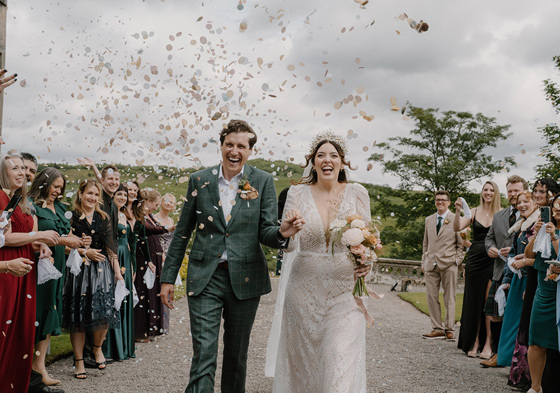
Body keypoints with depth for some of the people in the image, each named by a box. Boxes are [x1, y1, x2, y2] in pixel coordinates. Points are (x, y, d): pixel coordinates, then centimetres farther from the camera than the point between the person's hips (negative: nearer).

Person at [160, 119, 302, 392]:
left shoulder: (263, 181, 1)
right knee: (204, 356, -7)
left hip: (245, 278, 1)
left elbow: (265, 233, -1)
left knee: (237, 354, 13)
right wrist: (168, 277, 8)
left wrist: (282, 233, -26)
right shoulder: (200, 180, 3)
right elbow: (182, 231, 9)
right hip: (205, 277, 0)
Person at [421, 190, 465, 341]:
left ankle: (449, 329, 6)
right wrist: (424, 262, 13)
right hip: (431, 264, 4)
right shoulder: (429, 220, 16)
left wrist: (458, 260, -5)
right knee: (431, 297, 2)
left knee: (449, 298, 0)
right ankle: (437, 328, 10)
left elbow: (461, 243, 5)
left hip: (448, 263, -4)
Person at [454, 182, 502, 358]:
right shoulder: (474, 212, 6)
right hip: (474, 260, 3)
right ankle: (474, 342, 14)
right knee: (473, 302, 6)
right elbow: (457, 228, -5)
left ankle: (488, 343, 3)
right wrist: (458, 211, -21)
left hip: (492, 261, -3)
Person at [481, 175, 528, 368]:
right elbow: (489, 237, 25)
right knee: (495, 316, 7)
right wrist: (490, 248, 3)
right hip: (501, 274, 6)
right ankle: (498, 354, 21)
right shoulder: (498, 216, 16)